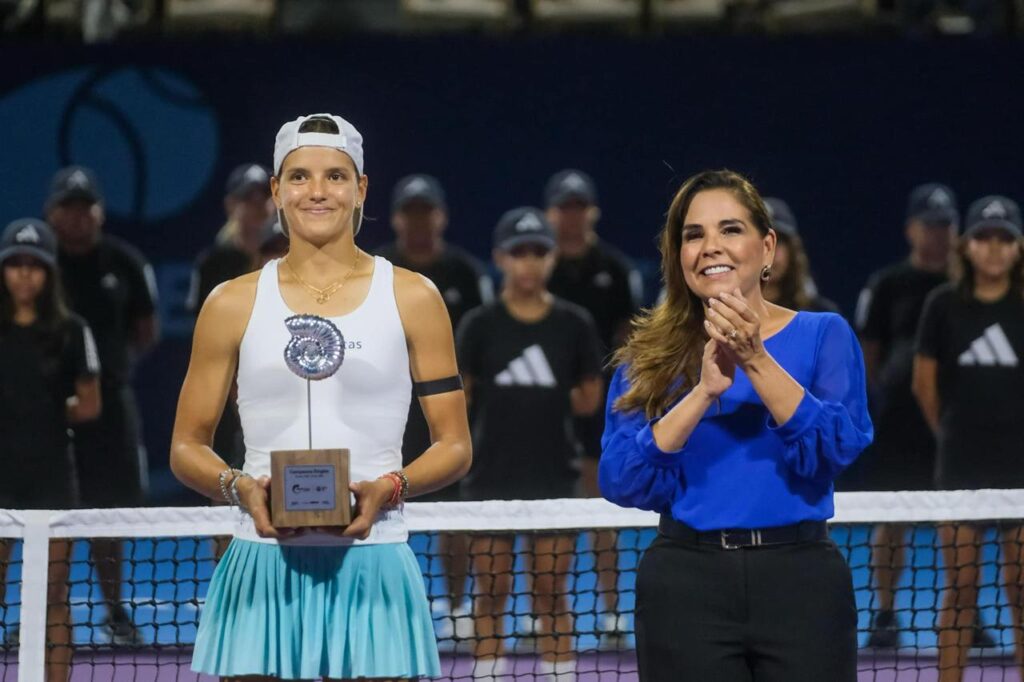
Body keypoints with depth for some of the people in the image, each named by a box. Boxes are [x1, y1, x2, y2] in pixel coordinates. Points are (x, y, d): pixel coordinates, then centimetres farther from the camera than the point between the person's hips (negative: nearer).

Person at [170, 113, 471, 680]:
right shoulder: (233, 304, 9)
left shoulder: (411, 298, 7)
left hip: (371, 566, -1)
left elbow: (454, 445, 7)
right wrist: (240, 487, -10)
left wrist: (388, 488, -12)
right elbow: (187, 446, 11)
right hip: (264, 571, 1)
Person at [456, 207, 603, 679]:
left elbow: (590, 399, 7)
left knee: (551, 593, 4)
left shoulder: (574, 324, 1)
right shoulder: (480, 325, 0)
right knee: (491, 591, 4)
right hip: (492, 475, 0)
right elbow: (457, 398, 5)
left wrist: (548, 400, -1)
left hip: (552, 475, 0)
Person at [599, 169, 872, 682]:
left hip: (800, 580, -1)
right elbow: (621, 481, -6)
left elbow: (838, 448, -11)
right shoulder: (650, 354, 8)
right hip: (685, 583, 1)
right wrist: (704, 392, -16)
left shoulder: (824, 335, 5)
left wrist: (755, 362, -20)